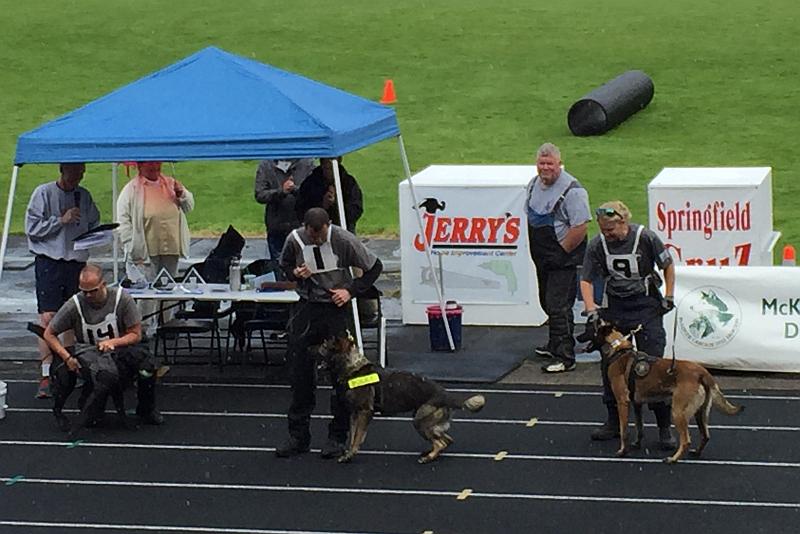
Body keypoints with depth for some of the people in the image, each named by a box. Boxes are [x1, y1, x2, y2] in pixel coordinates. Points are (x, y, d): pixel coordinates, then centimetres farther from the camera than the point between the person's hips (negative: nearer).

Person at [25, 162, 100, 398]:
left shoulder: (84, 196, 11)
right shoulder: (44, 193, -3)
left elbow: (93, 223, 22)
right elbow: (32, 227, -7)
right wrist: (61, 220, -14)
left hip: (78, 261, 5)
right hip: (49, 261, -5)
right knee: (48, 318, -11)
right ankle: (46, 376, -12)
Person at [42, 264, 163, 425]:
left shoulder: (121, 298, -9)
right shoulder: (74, 305, -10)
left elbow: (135, 334, -5)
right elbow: (49, 334, 0)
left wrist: (113, 342, -24)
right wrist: (67, 358, -14)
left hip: (120, 350, 2)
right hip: (89, 355, -2)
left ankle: (146, 409, -4)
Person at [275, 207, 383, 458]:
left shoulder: (344, 240, -15)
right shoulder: (295, 240, -7)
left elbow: (374, 267, -2)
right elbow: (284, 265, 14)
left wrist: (351, 291, -9)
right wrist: (295, 274, -8)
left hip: (337, 309, -3)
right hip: (306, 308, 3)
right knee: (299, 374, 4)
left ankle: (337, 437, 10)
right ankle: (298, 436, 14)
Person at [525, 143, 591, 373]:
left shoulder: (572, 190, -19)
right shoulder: (535, 184, 7)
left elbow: (580, 227, -23)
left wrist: (561, 251, -17)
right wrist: (535, 248, 14)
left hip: (564, 260, -8)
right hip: (542, 258, 8)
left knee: (559, 307, -10)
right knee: (548, 303, 20)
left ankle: (565, 358, -7)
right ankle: (555, 345, 37)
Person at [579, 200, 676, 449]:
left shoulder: (645, 238, -16)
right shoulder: (597, 245, -9)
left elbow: (668, 265, -1)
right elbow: (586, 280, -4)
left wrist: (668, 298, -3)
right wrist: (591, 311, -16)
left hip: (646, 307, -3)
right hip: (614, 307, 3)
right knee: (609, 365, 6)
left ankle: (664, 427, 1)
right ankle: (614, 422, 21)